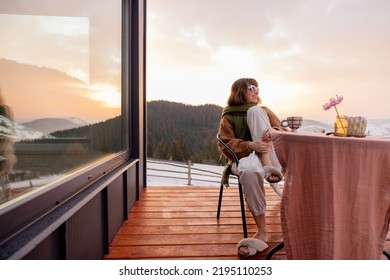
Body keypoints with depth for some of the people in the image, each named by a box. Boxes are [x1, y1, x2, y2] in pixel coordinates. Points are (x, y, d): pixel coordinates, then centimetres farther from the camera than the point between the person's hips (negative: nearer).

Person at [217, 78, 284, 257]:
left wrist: (272, 131, -17)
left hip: (266, 153, 3)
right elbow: (225, 145, -3)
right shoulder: (228, 117, 11)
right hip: (244, 156, -2)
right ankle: (262, 232, -30)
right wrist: (251, 145, -23)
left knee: (254, 111, -15)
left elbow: (281, 129, 10)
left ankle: (268, 165, -32)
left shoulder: (262, 110, 24)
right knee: (250, 170, -41)